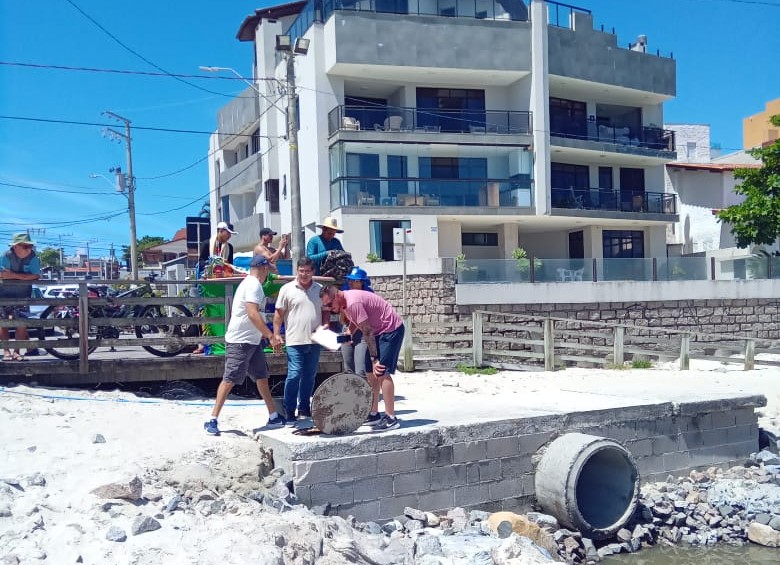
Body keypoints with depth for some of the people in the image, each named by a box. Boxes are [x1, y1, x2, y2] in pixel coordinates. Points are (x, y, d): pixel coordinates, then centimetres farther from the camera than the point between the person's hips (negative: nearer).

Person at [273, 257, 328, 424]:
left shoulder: (320, 289, 9)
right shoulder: (287, 289, -1)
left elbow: (325, 310, 17)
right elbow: (279, 313, 0)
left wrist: (325, 324, 0)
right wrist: (276, 334, -5)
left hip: (314, 340, 4)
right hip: (295, 340, -4)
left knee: (309, 376, 12)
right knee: (294, 374, -9)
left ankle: (304, 409, 23)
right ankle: (289, 411, 1)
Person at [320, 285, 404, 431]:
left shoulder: (353, 303, -26)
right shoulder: (343, 302, 4)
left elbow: (367, 332, -25)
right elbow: (354, 322, 19)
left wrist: (374, 359, -22)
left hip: (391, 329, -10)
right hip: (379, 330, 10)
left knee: (382, 372, -15)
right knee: (370, 372, 9)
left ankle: (390, 418, -13)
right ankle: (374, 414, 16)